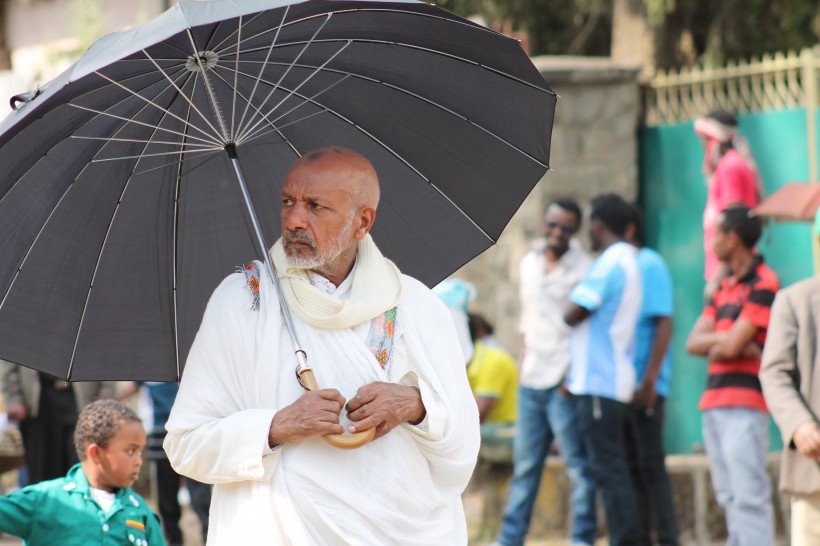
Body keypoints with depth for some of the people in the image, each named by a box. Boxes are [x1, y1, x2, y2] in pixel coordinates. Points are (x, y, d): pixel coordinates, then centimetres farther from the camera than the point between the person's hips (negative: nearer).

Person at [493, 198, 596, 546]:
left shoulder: (582, 269, -6)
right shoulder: (529, 263, 14)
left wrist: (573, 374, -16)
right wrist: (523, 365, 16)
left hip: (564, 384, -6)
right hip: (531, 381, 6)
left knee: (577, 464, -4)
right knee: (524, 465, 9)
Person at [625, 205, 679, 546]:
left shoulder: (649, 265, -8)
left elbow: (664, 325, -15)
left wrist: (650, 379, -22)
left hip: (643, 387, -8)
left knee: (650, 465, -7)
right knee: (632, 467, 9)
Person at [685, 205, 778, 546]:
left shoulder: (763, 284, -8)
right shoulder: (724, 287, 19)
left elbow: (731, 345, -15)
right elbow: (694, 343, 10)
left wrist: (715, 344, 4)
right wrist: (725, 342, -6)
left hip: (744, 404, -9)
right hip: (714, 402, 9)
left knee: (749, 496, -12)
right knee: (729, 496, 9)